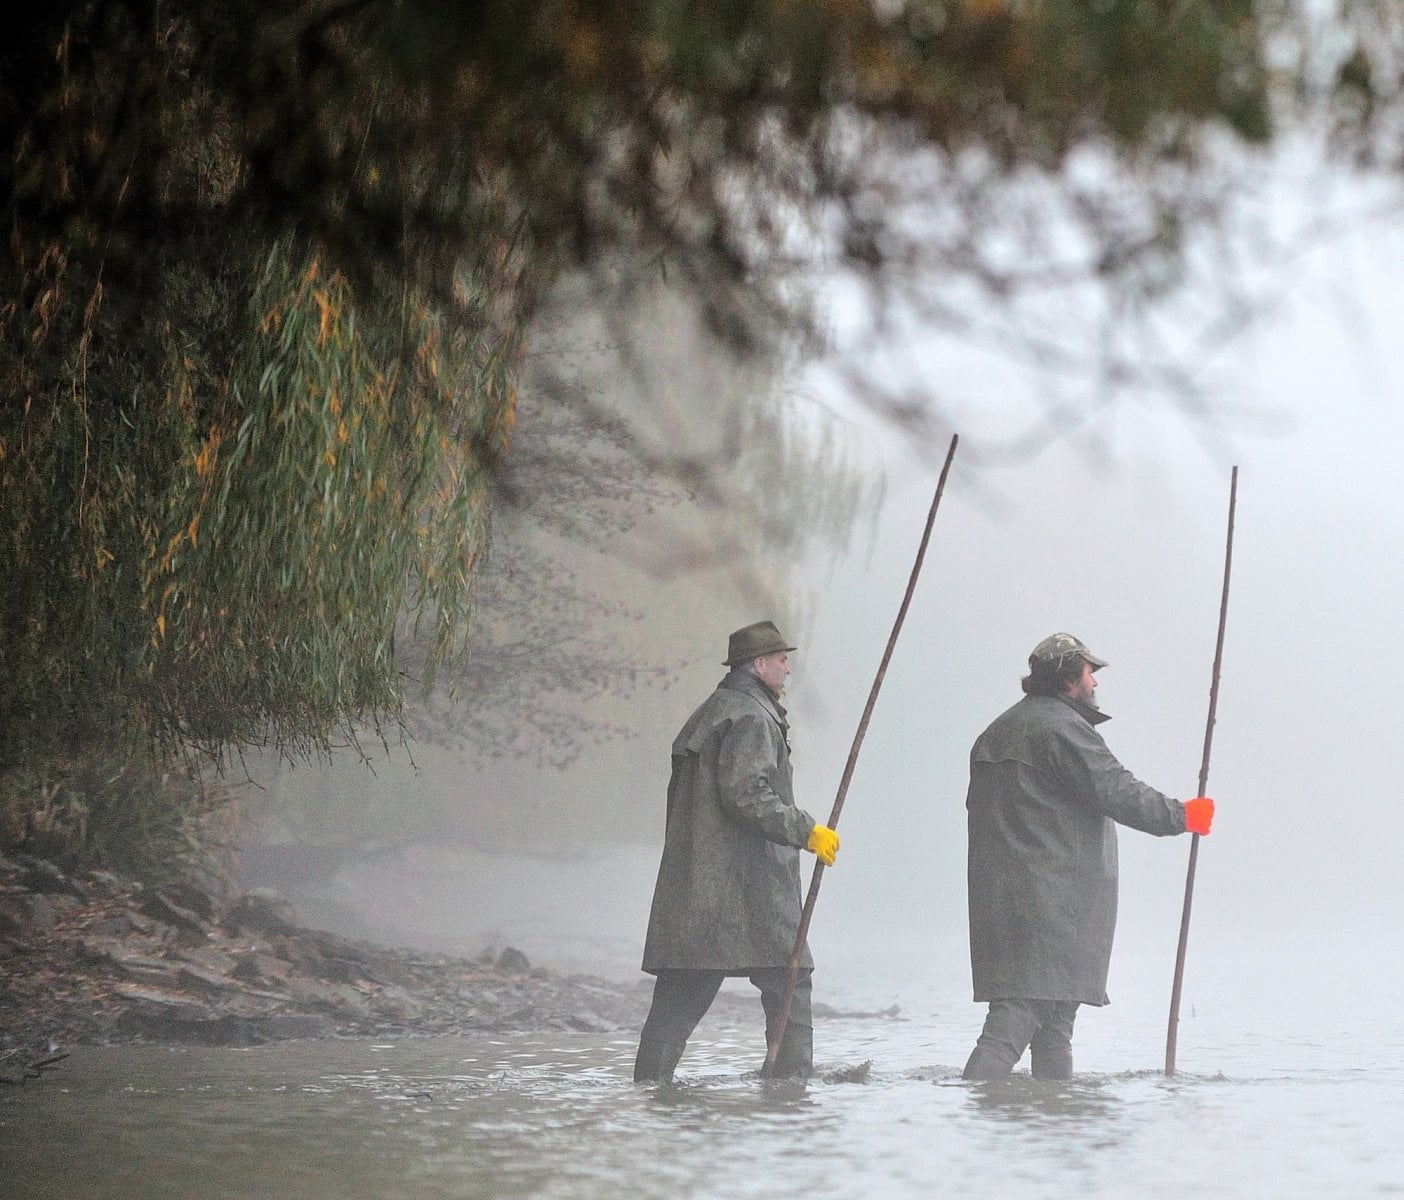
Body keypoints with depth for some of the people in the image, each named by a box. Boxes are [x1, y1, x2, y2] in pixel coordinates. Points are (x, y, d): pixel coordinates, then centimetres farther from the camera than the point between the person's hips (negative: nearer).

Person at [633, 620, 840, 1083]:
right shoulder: (750, 718, -9)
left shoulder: (707, 716, 22)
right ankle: (792, 1077, -3)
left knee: (682, 992, 6)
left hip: (694, 882, 9)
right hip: (747, 883, -9)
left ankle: (649, 1082, 2)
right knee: (789, 981, -2)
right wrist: (807, 831, -14)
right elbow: (747, 795, -21)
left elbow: (681, 801, 22)